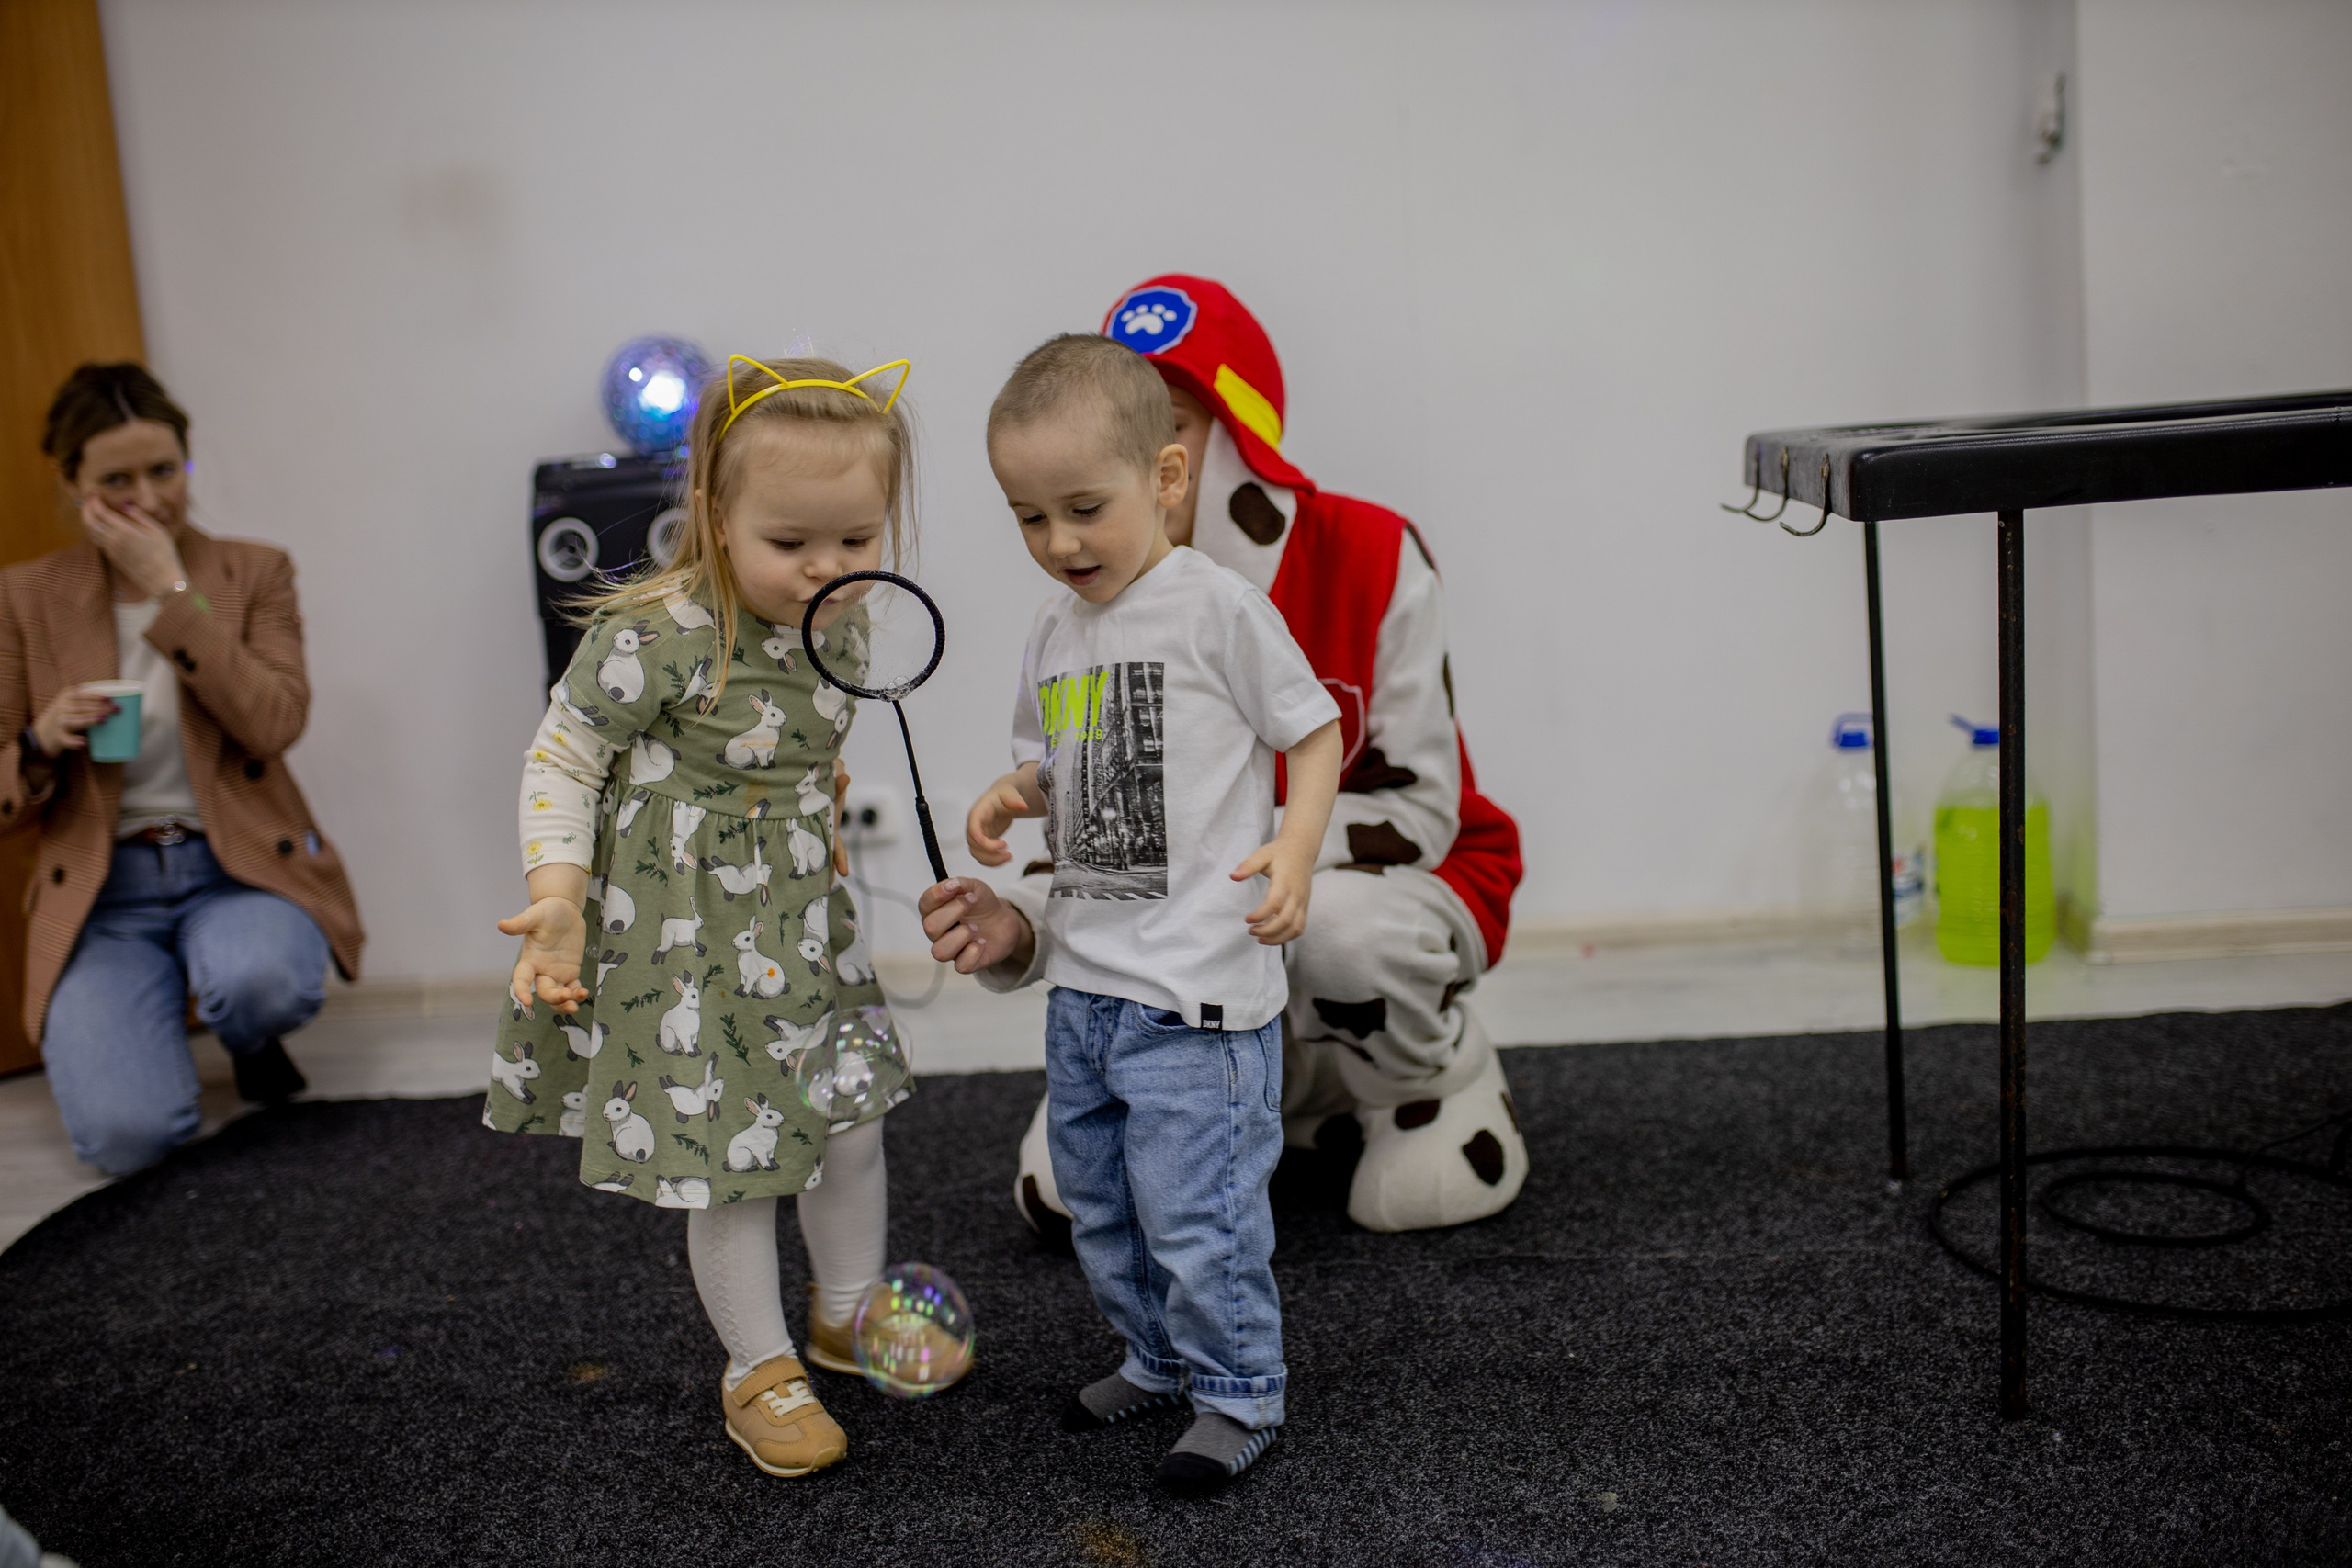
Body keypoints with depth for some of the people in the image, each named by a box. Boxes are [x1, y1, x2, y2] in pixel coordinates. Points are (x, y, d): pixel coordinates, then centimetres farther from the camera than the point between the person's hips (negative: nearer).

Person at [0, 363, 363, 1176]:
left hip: (239, 866, 0)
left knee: (261, 984, -38)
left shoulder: (254, 571, 5)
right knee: (129, 1135, -23)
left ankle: (251, 1041, 3)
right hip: (103, 892, 0)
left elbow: (274, 728, -12)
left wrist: (168, 589, -13)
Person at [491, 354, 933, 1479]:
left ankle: (848, 1317, 42)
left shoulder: (839, 621, -5)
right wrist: (557, 903, -22)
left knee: (852, 1124, 16)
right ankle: (758, 1369, 28)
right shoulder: (657, 641, -26)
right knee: (733, 1166, 5)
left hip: (804, 925, 6)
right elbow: (560, 760, -15)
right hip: (692, 948, -6)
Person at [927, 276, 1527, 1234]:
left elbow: (1415, 813, -19)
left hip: (1410, 884, -3)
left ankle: (1446, 1084, -5)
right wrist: (1018, 924, -31)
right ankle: (1298, 1081, 17)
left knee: (1333, 924, -41)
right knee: (1061, 1194, -8)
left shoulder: (1371, 556, -20)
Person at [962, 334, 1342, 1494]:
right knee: (1098, 1203, 19)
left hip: (1197, 985, -8)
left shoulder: (1217, 607, -11)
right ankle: (1158, 1358, 40)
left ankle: (1238, 1395, 18)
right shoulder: (1054, 635, 9)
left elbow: (1313, 731, -5)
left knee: (1194, 1211, -3)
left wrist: (1294, 849, -20)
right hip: (1082, 982, 8)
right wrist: (1011, 798, -1)